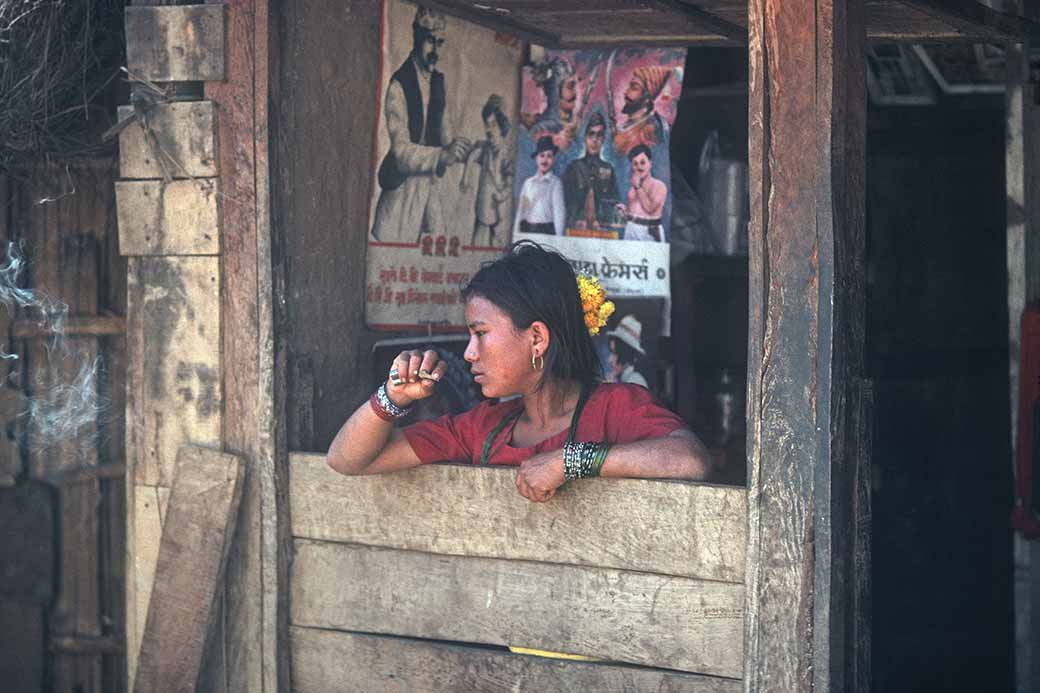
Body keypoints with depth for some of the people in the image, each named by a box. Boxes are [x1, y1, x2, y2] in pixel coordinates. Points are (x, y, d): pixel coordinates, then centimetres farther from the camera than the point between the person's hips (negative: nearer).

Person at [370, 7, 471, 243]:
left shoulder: (437, 80, 10)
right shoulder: (399, 85, -14)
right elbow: (401, 151, -20)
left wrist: (453, 149, 0)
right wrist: (443, 155, -32)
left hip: (428, 184, 7)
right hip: (402, 186, -7)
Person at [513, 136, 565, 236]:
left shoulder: (555, 183, 0)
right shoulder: (528, 183, 12)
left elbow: (558, 212, -4)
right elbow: (520, 211, 14)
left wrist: (559, 238, -11)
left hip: (546, 231, -4)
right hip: (527, 229, 4)